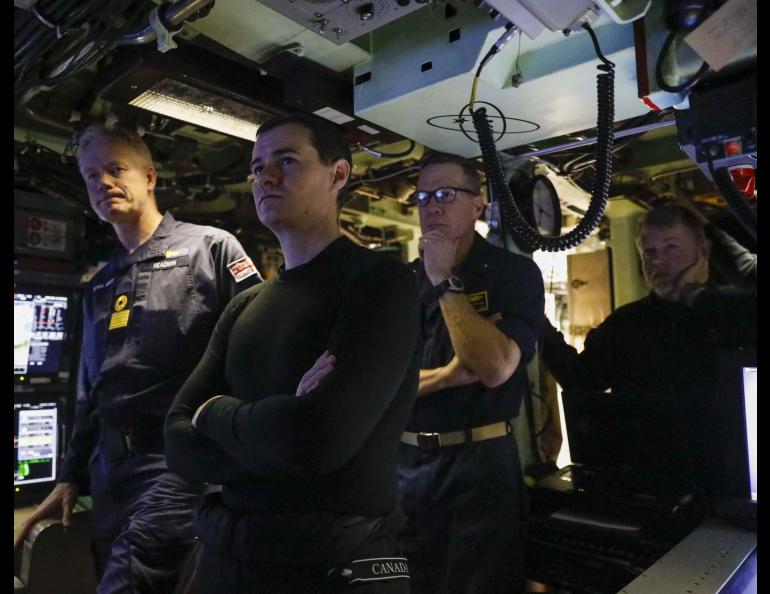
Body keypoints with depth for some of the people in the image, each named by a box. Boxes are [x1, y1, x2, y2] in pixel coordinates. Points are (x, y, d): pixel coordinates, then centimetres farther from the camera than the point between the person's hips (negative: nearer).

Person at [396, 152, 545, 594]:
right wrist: (452, 375, -16)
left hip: (481, 463, -4)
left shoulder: (515, 272, -6)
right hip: (405, 462, 4)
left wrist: (446, 281, -17)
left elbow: (495, 368, -21)